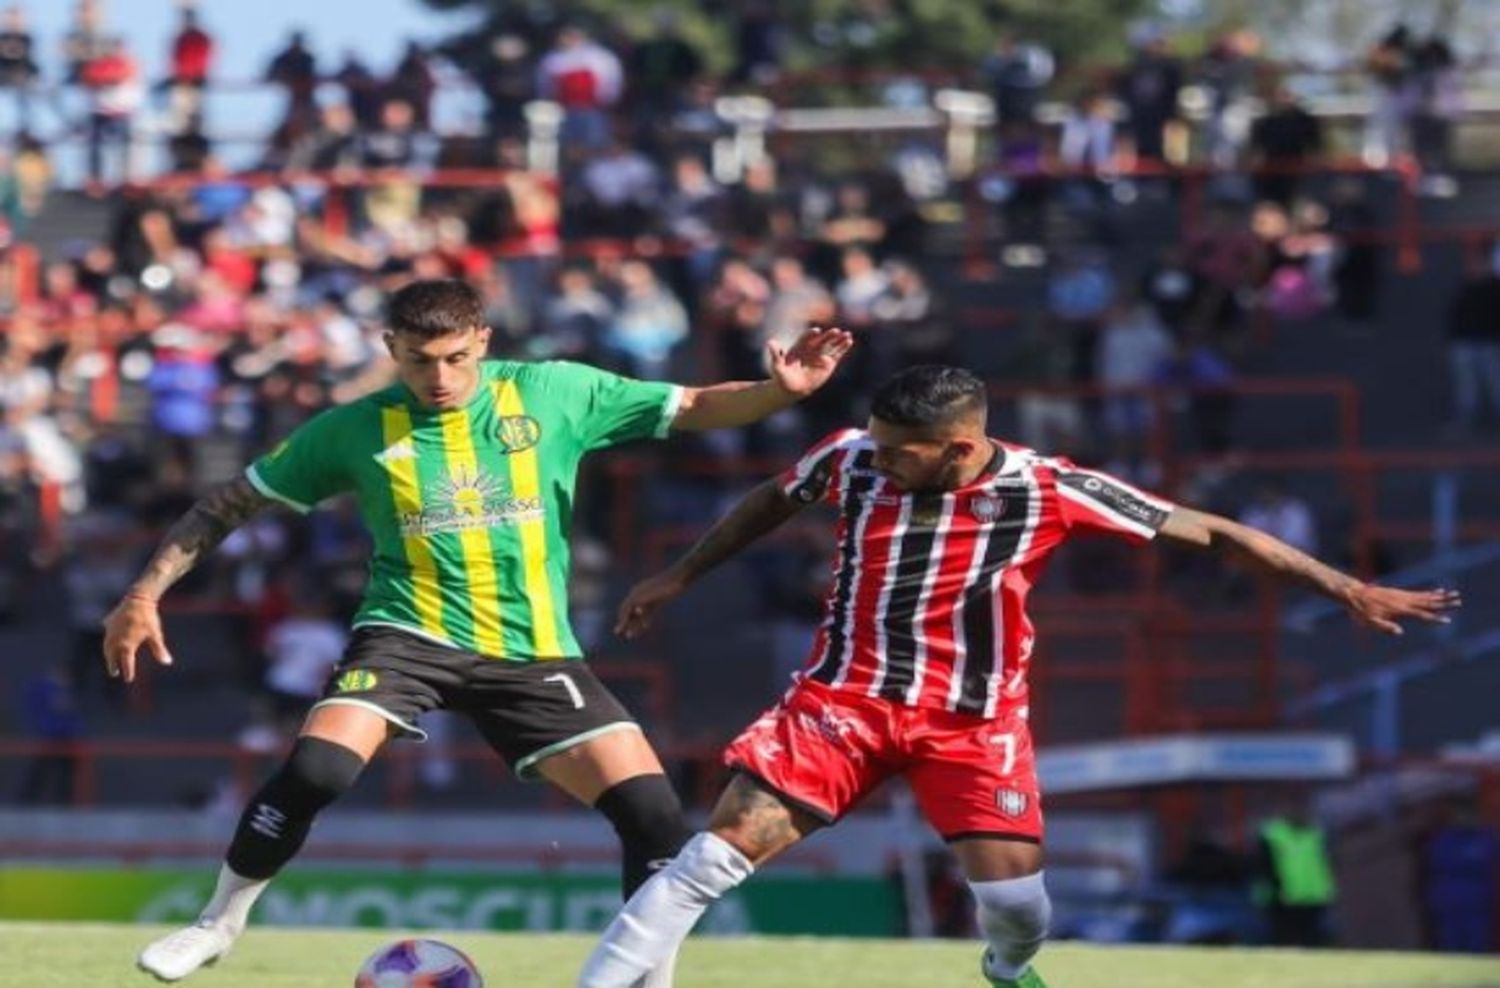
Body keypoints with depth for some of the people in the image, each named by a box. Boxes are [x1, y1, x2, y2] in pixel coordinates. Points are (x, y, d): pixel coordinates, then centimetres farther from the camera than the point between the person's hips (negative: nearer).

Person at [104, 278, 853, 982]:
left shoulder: (554, 394, -2)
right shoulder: (357, 429, -3)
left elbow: (693, 407, 1)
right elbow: (232, 503, 6)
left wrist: (782, 390, -18)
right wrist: (144, 594, -1)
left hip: (532, 650, 2)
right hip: (410, 633, -2)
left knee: (654, 812, -11)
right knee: (315, 771, -26)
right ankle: (219, 922, -2)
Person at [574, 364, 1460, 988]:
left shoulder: (1047, 491, -16)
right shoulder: (851, 458, -9)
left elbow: (1208, 531, -12)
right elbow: (773, 502, 15)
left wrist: (1348, 589, -14)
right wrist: (680, 577, 24)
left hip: (974, 719, -1)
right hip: (846, 694, 1)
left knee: (1013, 896, -11)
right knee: (714, 858, -13)